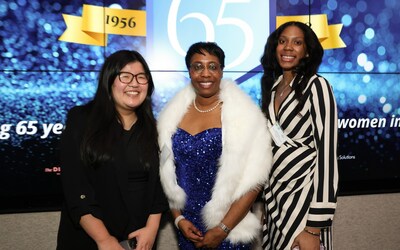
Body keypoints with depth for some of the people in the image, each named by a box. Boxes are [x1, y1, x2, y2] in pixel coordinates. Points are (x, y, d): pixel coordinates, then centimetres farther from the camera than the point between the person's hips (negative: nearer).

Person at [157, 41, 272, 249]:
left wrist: (222, 229, -13)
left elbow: (252, 180, -12)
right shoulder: (173, 114, 1)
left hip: (230, 230, -3)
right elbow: (167, 174, 7)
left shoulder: (244, 114, -9)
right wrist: (178, 218, 0)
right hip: (187, 228, 4)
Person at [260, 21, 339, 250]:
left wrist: (314, 227, -21)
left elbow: (327, 152, -17)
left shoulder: (316, 86, -13)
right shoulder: (272, 85, 6)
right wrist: (263, 195, 12)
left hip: (304, 195, -6)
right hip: (275, 195, 6)